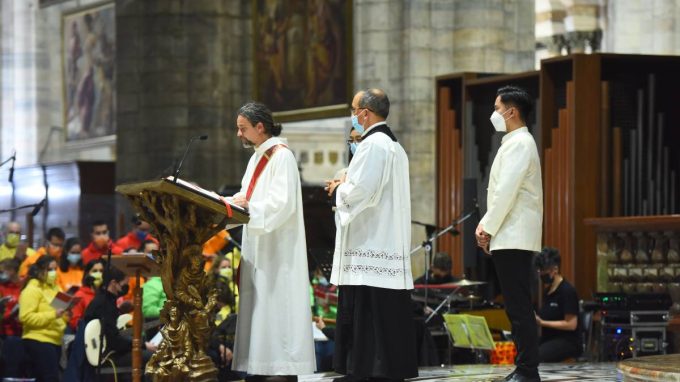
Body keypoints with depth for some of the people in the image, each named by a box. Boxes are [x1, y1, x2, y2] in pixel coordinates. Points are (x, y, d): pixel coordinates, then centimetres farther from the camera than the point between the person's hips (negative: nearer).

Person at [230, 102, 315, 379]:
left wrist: (248, 206, -22)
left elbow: (282, 202, -20)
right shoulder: (257, 158, 18)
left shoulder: (282, 157, -11)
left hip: (277, 250, -9)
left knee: (277, 308, -11)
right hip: (257, 250, 9)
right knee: (256, 311, 7)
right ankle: (256, 369, 8)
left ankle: (285, 369, -11)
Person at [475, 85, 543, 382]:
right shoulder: (514, 143, 20)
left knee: (519, 307, -11)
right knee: (517, 307, 10)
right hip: (509, 238, 10)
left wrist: (488, 228, -11)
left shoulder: (519, 143, -11)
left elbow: (507, 191, -17)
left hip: (514, 237, -10)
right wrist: (486, 224, 12)